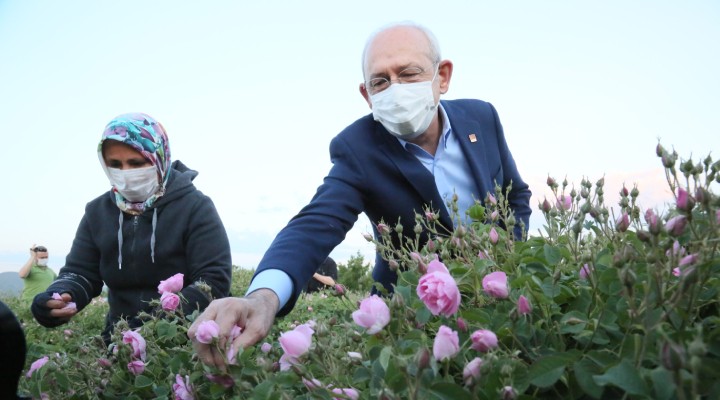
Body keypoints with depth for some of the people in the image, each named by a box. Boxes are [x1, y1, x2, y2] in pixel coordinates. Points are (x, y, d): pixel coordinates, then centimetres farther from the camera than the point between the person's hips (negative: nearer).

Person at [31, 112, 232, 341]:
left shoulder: (195, 207, -9)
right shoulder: (98, 211, 6)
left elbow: (215, 278, -15)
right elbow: (79, 272, 7)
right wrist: (60, 296, -16)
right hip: (121, 337, 2)